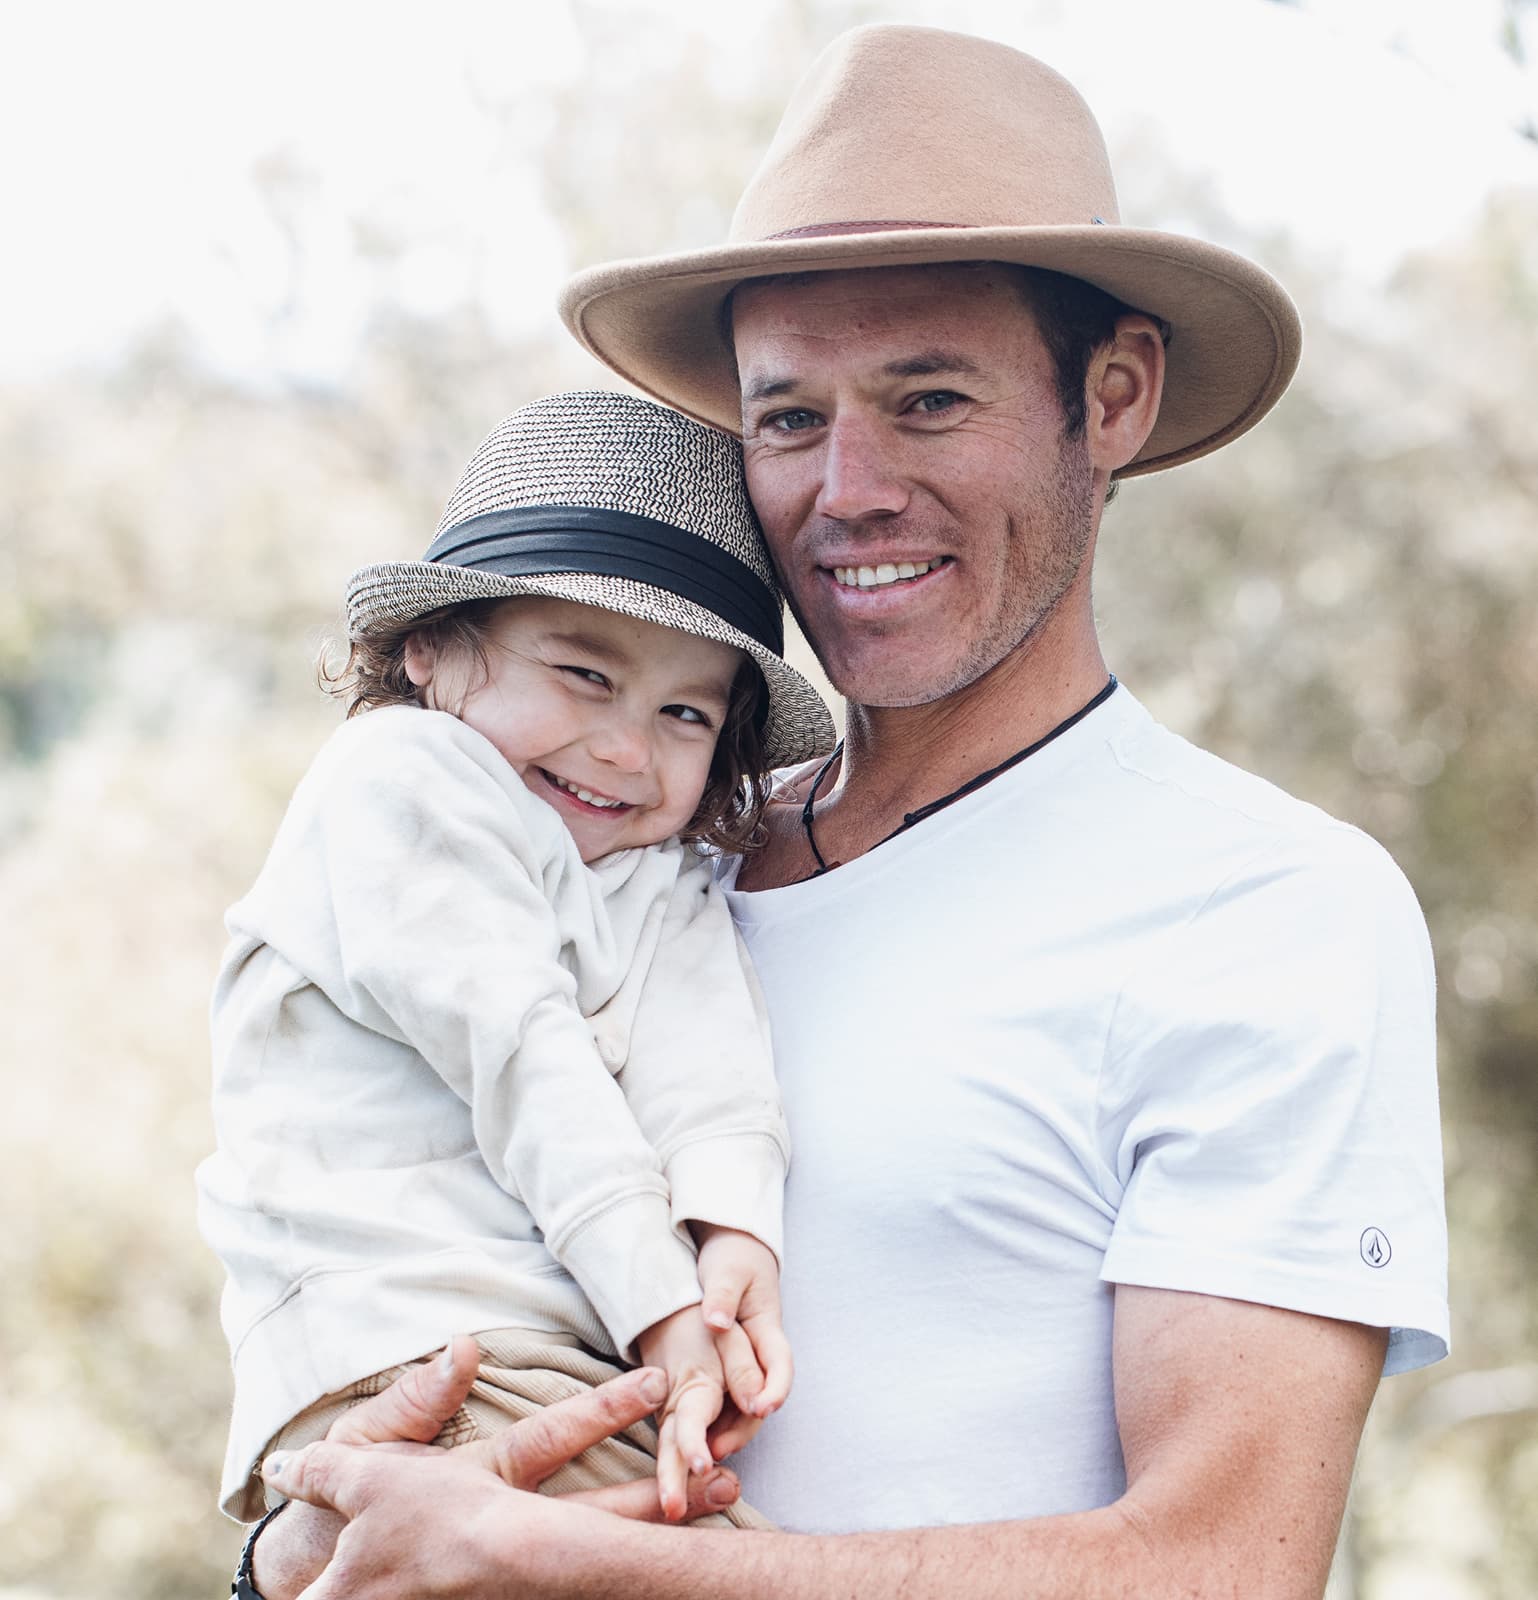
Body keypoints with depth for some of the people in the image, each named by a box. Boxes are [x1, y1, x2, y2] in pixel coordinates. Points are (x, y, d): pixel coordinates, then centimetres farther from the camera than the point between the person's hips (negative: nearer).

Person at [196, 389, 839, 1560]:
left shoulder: (669, 882, 24)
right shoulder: (400, 775, 4)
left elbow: (703, 1047, 4)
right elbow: (515, 1048, -5)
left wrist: (735, 1233, -17)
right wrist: (658, 1299, -12)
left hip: (600, 1368, 8)